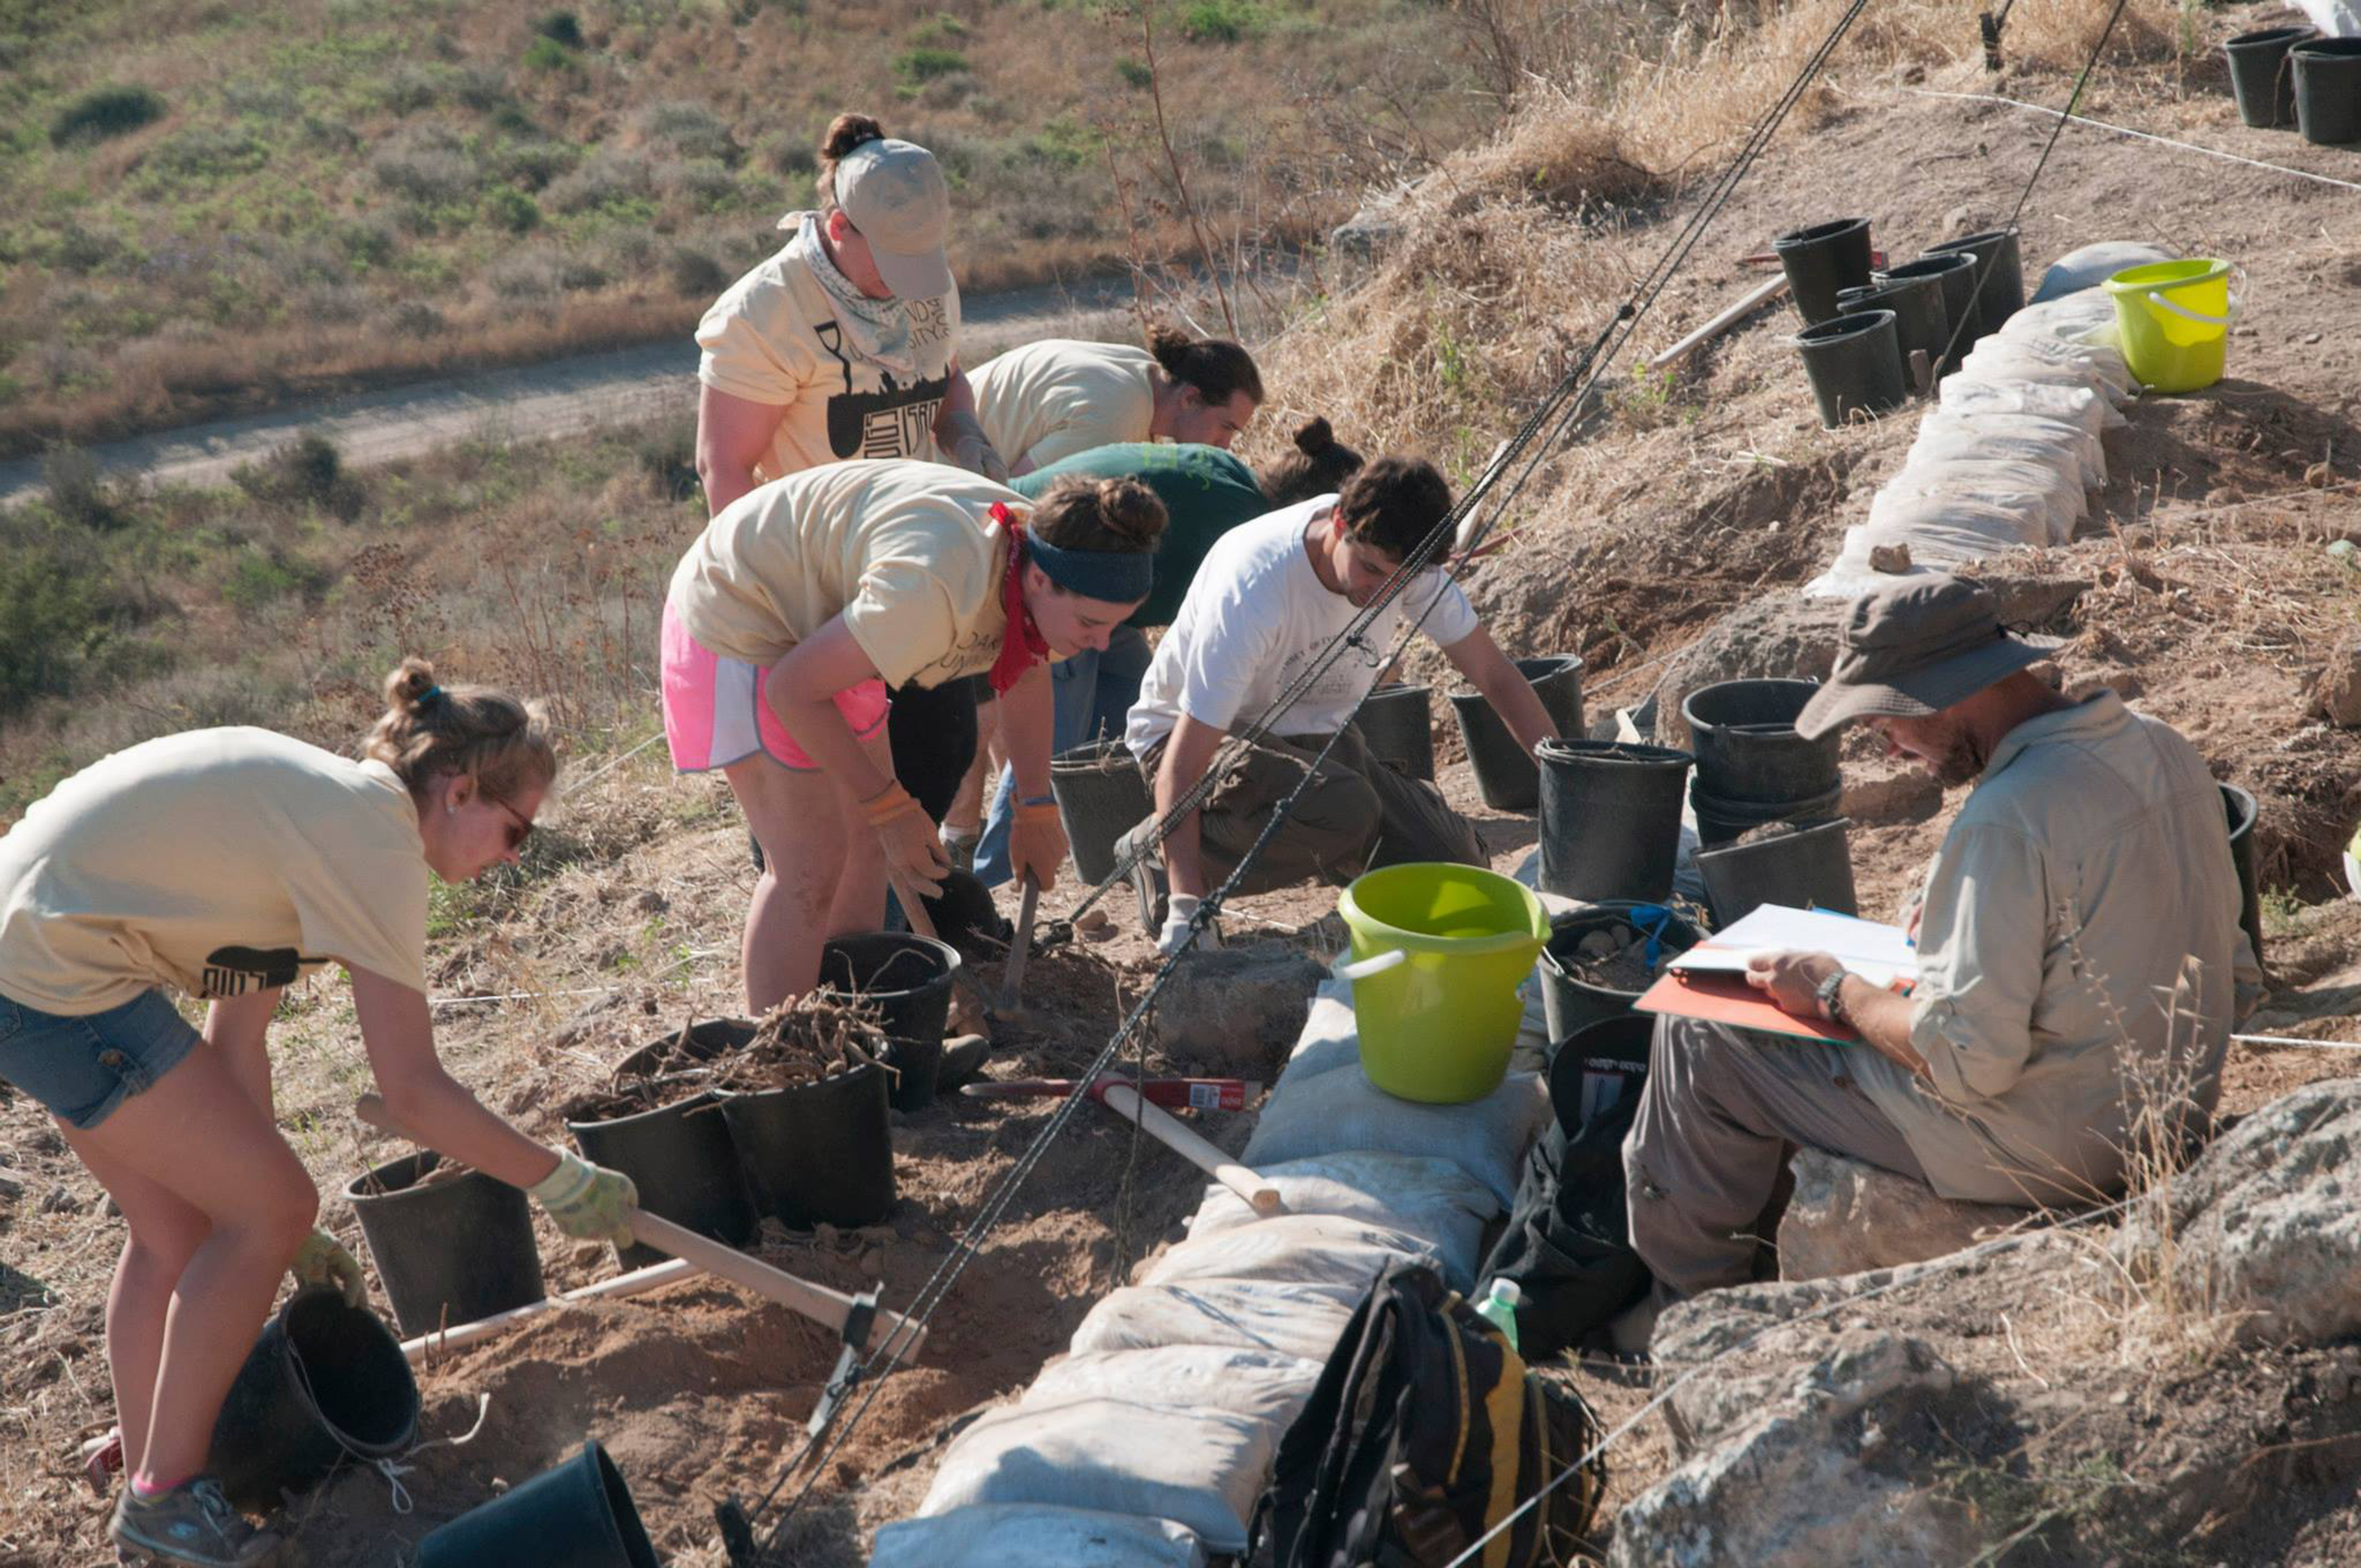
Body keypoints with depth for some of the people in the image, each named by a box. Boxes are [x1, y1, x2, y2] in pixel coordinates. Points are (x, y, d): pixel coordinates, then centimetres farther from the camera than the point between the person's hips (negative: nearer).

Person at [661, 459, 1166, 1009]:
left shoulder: (1036, 556, -11)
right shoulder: (937, 591, -39)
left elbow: (1028, 673, 12)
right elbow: (793, 688, -28)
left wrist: (1036, 809, 16)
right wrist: (890, 807, -20)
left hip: (819, 622, 9)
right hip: (739, 620, -9)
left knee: (868, 845, 11)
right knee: (809, 865, -11)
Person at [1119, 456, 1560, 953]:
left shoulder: (1405, 563, -17)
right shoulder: (1254, 585, -35)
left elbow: (1496, 677, -4)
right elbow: (1182, 766, -36)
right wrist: (1186, 906, -45)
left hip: (1311, 734, 6)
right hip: (1198, 735, -6)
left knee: (1456, 865, -15)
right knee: (1346, 809, -37)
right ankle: (1156, 850, -12)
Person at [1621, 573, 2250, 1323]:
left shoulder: (2008, 819, -27)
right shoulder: (2161, 747, 1)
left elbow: (1967, 1059, -27)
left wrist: (1837, 994, -8)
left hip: (2049, 1148, -9)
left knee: (1699, 1039, 1)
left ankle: (1692, 1303, 19)